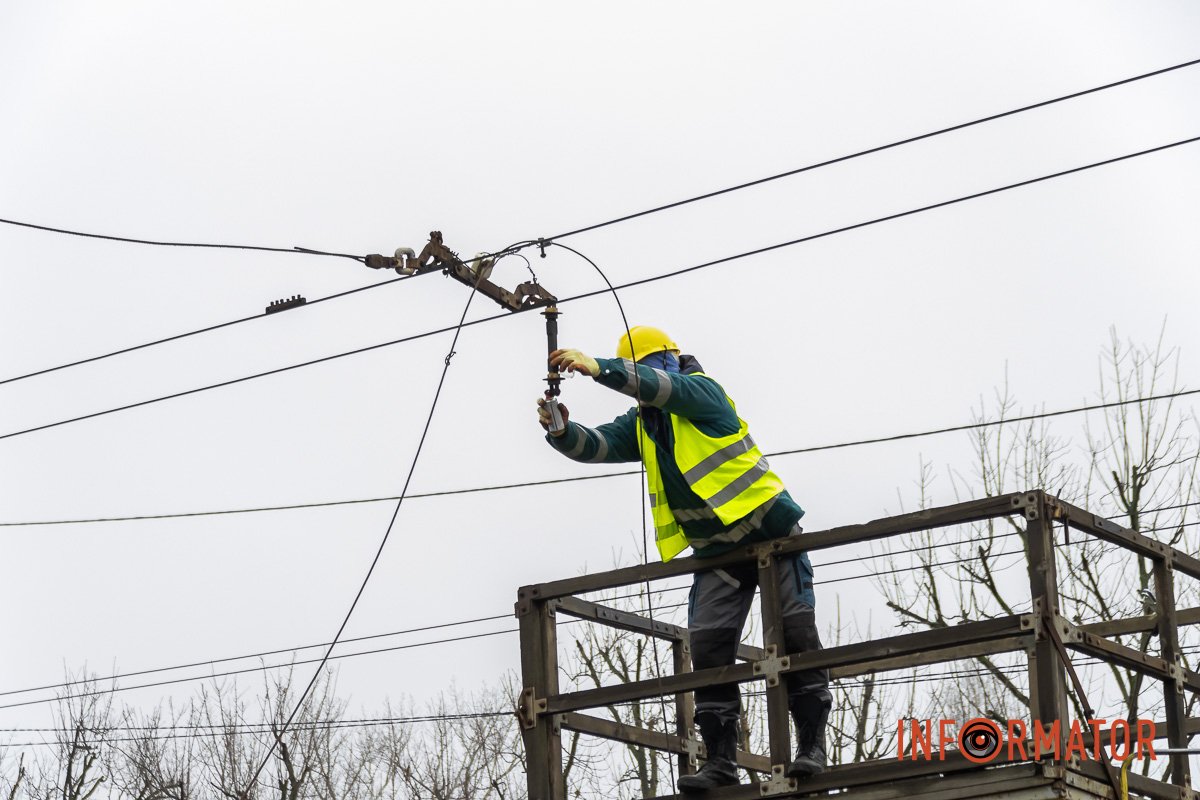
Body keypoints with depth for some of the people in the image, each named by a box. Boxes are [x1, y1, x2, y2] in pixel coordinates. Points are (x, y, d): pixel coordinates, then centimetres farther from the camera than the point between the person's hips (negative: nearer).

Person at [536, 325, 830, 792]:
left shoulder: (701, 390, -8)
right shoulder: (640, 424, 12)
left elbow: (663, 385, -29)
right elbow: (595, 446, -3)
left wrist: (598, 369, -42)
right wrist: (560, 430, -26)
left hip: (769, 531, -6)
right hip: (716, 551, 6)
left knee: (795, 633, -9)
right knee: (708, 648, -6)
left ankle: (812, 747, -3)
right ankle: (721, 761, -5)